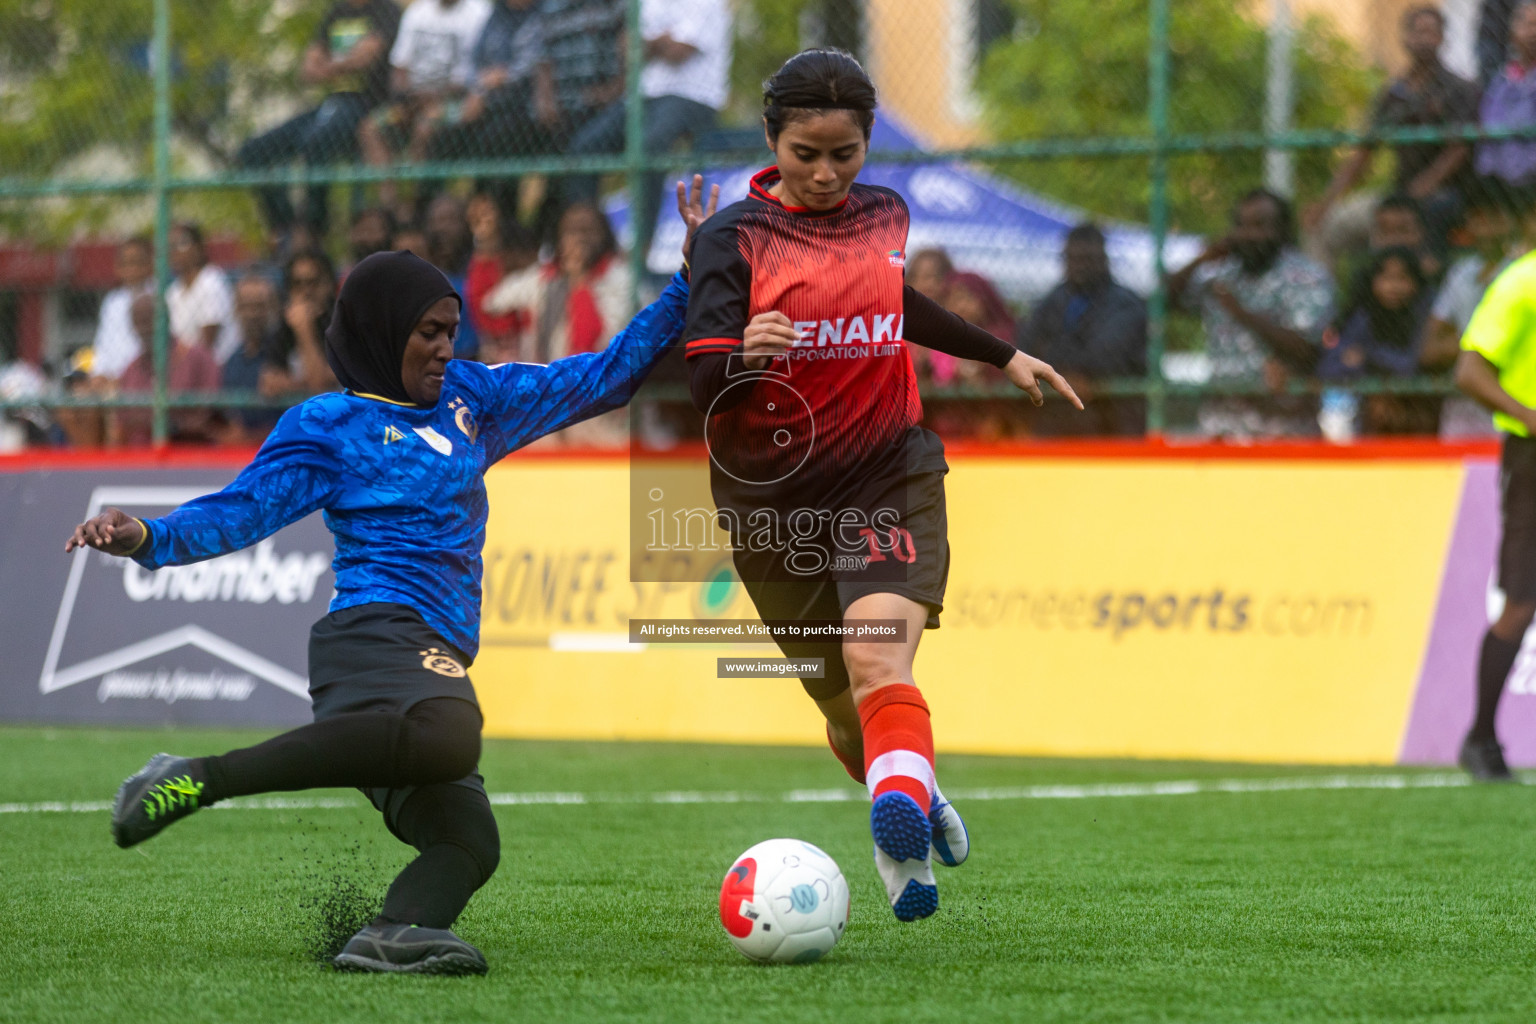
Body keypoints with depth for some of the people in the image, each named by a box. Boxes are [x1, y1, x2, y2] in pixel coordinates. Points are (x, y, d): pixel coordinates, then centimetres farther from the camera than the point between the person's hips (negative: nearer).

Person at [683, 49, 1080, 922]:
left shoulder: (886, 216, 6)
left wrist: (1005, 356, 41)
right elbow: (704, 383, -15)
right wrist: (746, 356, -38)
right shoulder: (736, 236, -7)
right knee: (846, 709, 11)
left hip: (890, 479, 1)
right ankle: (918, 803, 40)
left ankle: (903, 830, -45)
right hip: (775, 498, -1)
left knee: (877, 659, -25)